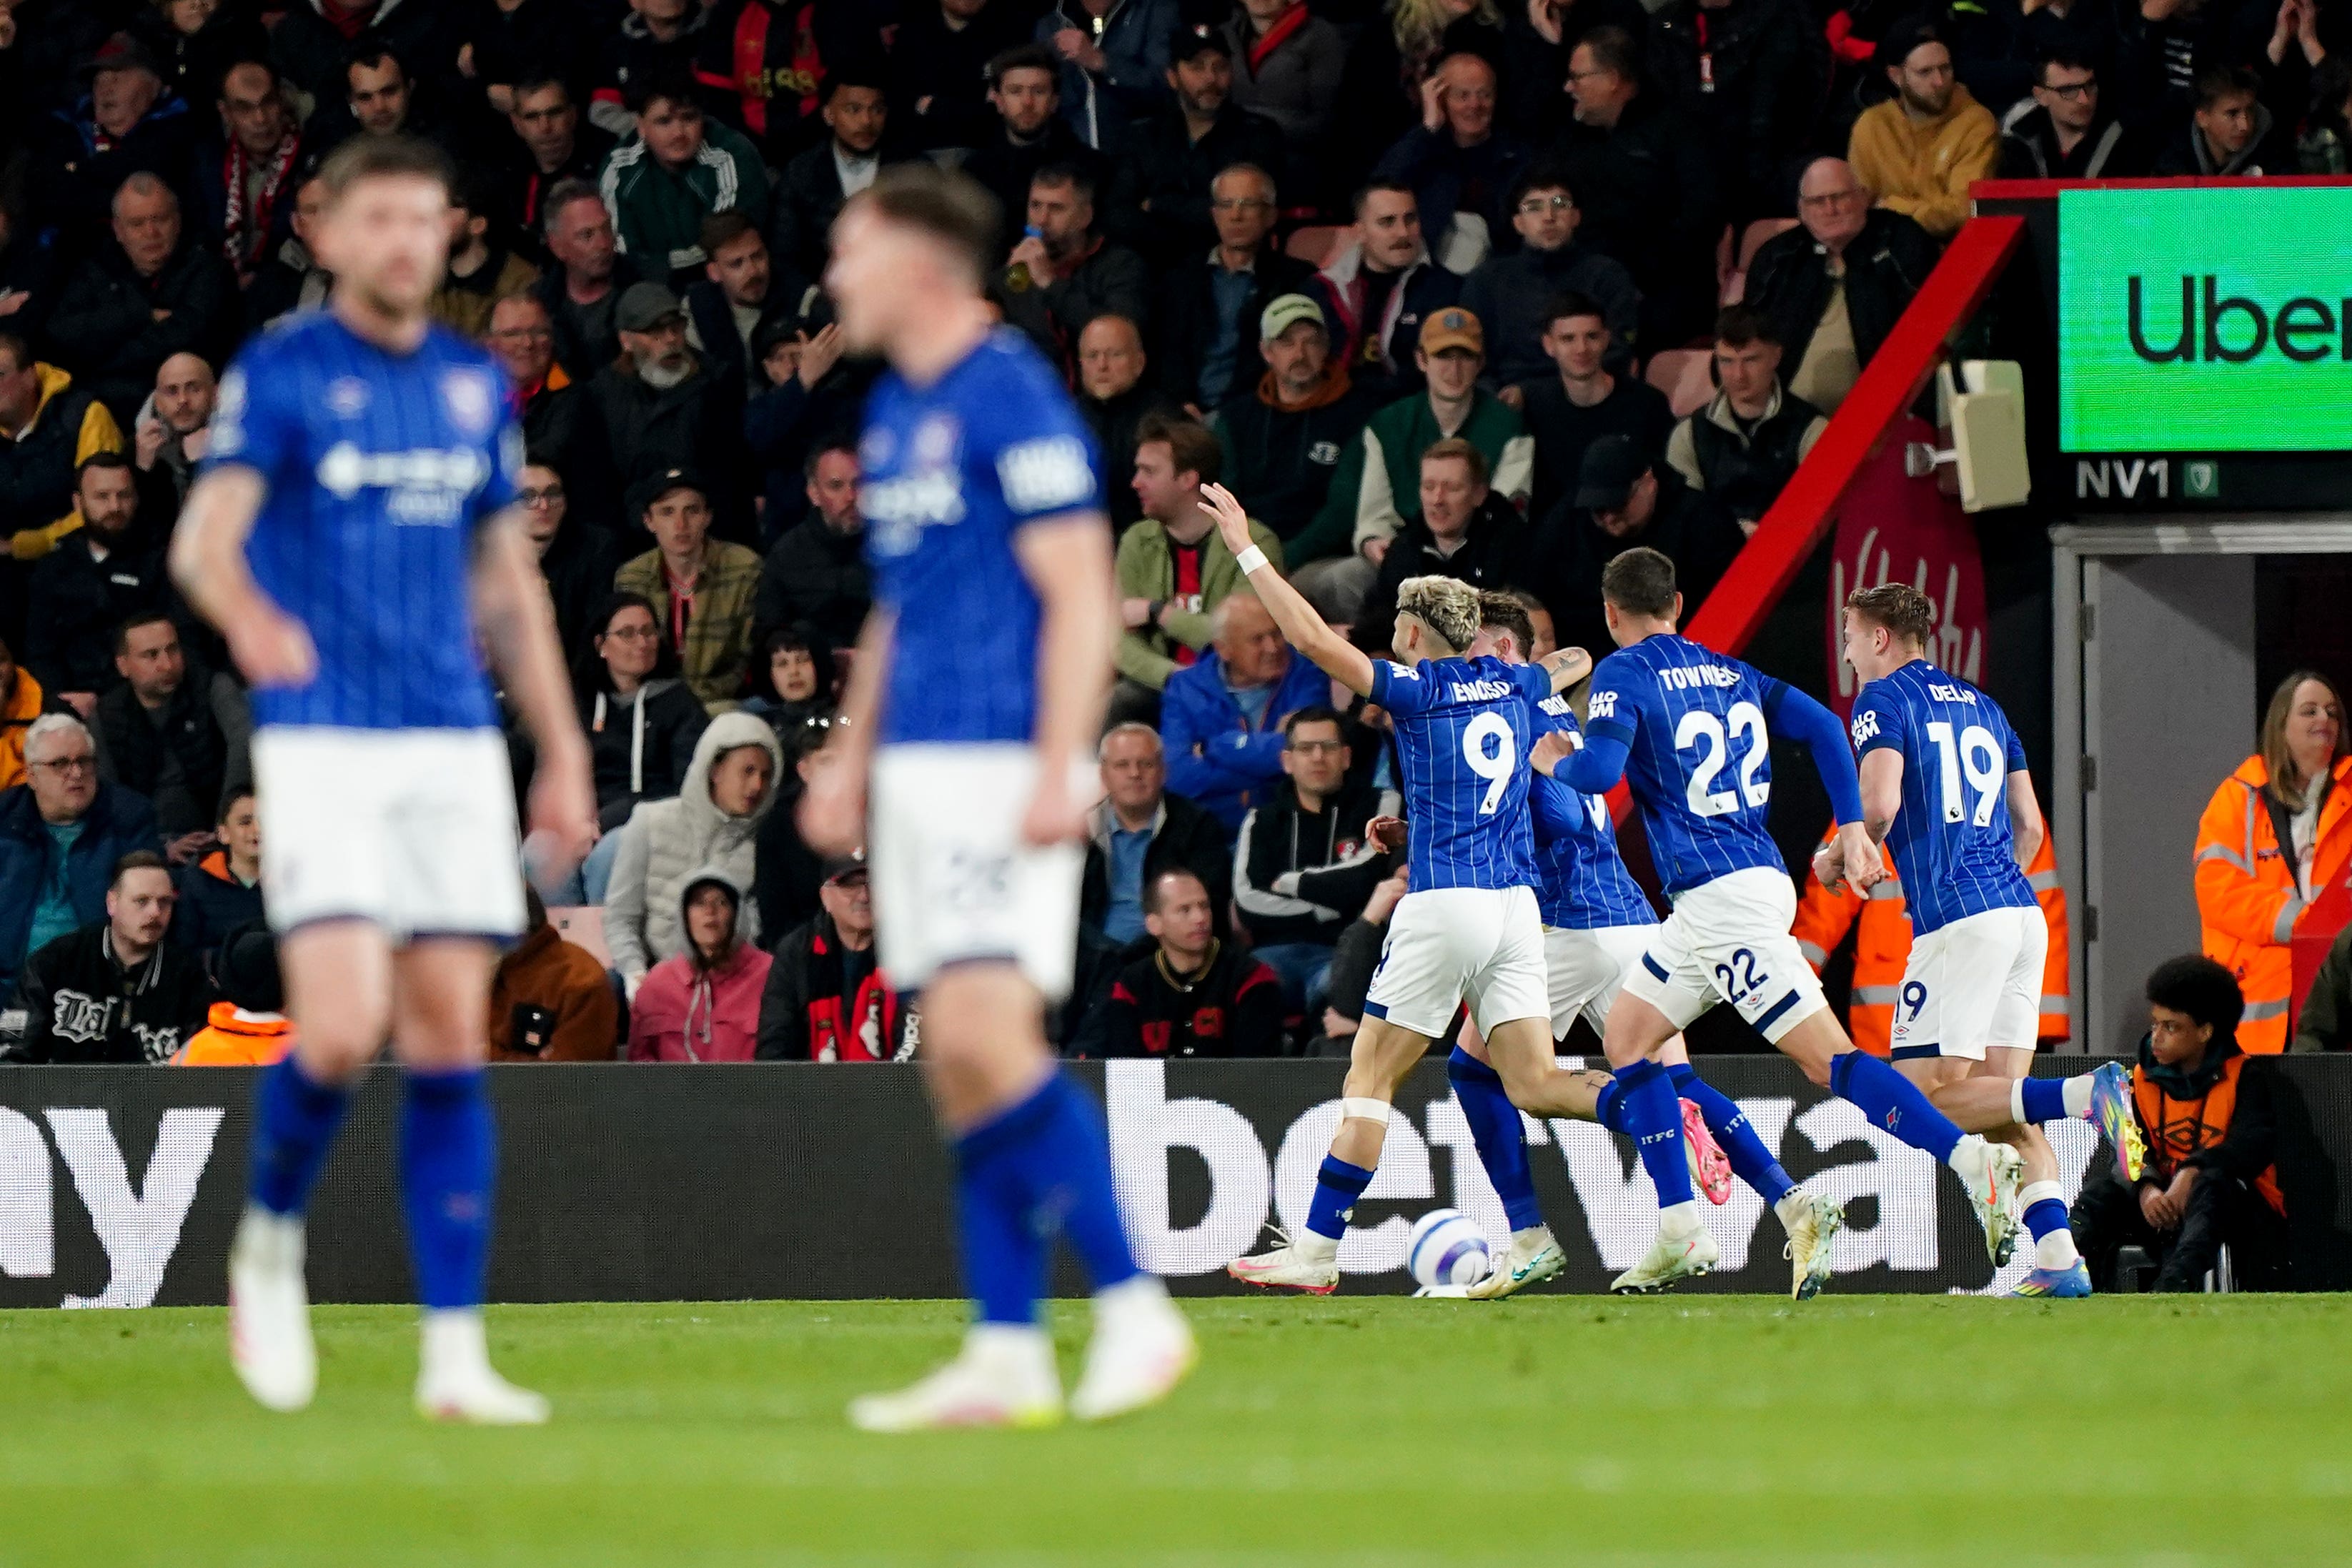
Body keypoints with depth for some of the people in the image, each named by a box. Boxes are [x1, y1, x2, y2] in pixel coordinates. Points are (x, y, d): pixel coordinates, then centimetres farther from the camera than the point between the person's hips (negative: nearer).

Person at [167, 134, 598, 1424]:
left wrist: (563, 755, 17)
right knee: (342, 1029, -16)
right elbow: (204, 536, -16)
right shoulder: (278, 374, -2)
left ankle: (455, 1356, 1)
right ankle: (268, 1243, 13)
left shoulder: (474, 386, 13)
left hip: (455, 746, 4)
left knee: (449, 1040, 0)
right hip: (322, 743, -4)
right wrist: (251, 619, -39)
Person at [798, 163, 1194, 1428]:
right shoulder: (894, 410, 17)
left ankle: (1133, 1308, -12)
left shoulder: (1012, 398, -10)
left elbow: (1079, 595, -15)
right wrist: (850, 754, 22)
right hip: (920, 774, 9)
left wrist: (1058, 770, -21)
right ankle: (1007, 1358, 5)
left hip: (1001, 769, -9)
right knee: (958, 1068, 5)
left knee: (983, 1032, -18)